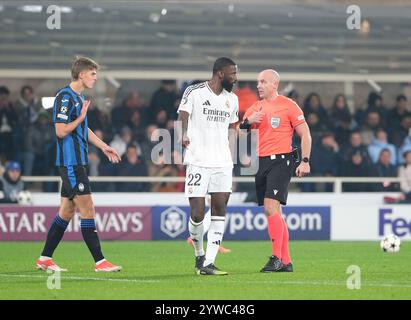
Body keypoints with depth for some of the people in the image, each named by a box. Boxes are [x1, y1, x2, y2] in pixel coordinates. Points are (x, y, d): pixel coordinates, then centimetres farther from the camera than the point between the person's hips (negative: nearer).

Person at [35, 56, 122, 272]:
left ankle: (45, 259, 16)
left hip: (77, 162, 10)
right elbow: (61, 131, -20)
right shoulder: (65, 97, -14)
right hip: (70, 163, -10)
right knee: (87, 209, -10)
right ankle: (99, 262, -9)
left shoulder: (79, 98, 17)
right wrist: (81, 117, -13)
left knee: (67, 211, 11)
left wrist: (104, 147, 28)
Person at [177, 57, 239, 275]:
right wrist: (184, 134, -33)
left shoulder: (232, 99, 15)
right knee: (197, 214, -6)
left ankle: (208, 263, -8)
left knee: (220, 210, -7)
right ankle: (199, 255, 19)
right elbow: (183, 116, -13)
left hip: (222, 163, 5)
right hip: (198, 161, -5)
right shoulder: (194, 92, -3)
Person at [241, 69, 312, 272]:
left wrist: (305, 161, -10)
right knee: (274, 212, 7)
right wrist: (248, 121, -5)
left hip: (281, 161, -7)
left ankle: (277, 258, -17)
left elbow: (305, 134, -2)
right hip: (261, 163, 7)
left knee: (270, 208, -19)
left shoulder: (288, 105, -2)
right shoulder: (255, 108, 15)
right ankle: (286, 262, 11)